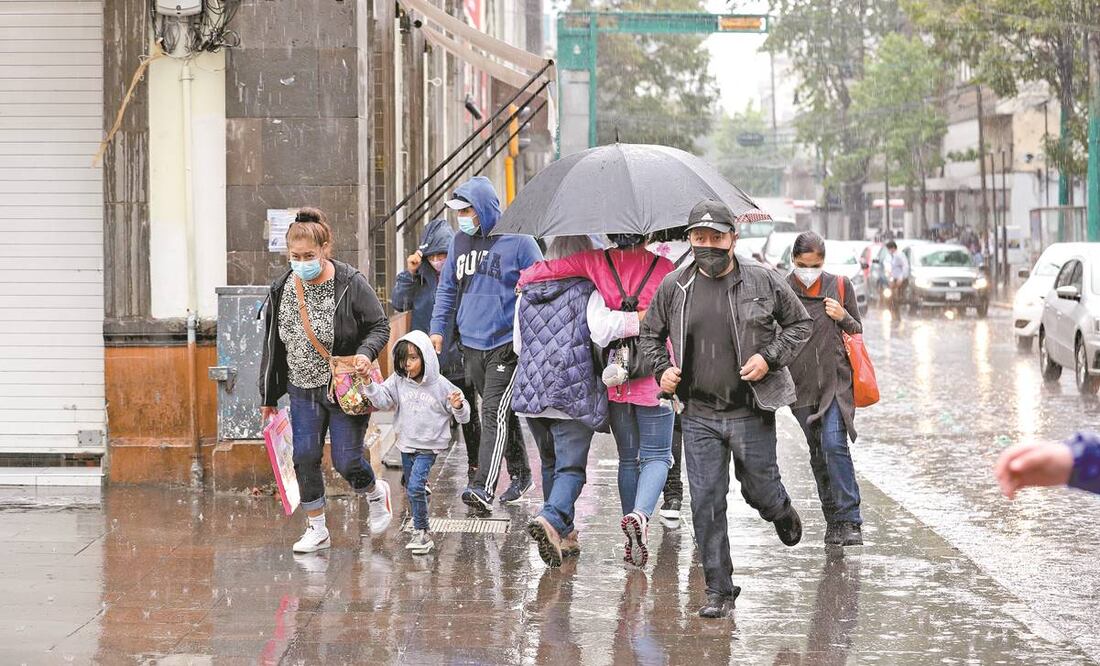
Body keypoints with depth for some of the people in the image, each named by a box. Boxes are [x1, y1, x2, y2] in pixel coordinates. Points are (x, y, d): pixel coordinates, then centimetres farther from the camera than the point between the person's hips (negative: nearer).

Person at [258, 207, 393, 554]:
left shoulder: (351, 284, -13)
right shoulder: (282, 288, 0)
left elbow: (380, 326, -5)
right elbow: (272, 346, 8)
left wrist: (365, 353, -27)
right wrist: (269, 397, 10)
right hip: (302, 389, 4)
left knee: (346, 461, -3)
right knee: (305, 458, -1)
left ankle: (376, 493, 31)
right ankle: (316, 529, 13)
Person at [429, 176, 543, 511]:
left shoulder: (517, 241, -6)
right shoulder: (460, 242, 12)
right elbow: (447, 288, 20)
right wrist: (438, 329, 12)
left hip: (507, 343, -6)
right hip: (471, 344, 6)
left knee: (495, 413, -13)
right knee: (502, 413, 15)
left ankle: (483, 488, -21)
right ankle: (519, 473, 28)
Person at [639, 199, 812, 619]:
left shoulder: (762, 281, -4)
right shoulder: (673, 287, 2)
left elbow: (800, 323, 7)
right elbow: (650, 334, 18)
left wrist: (770, 358, -8)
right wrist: (662, 368, 1)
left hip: (752, 414, -1)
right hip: (699, 415, 2)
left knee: (759, 490, 10)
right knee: (706, 504, -1)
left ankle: (782, 512, 49)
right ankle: (719, 591, 8)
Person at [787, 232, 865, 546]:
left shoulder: (839, 286, 4)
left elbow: (858, 334, 12)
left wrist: (844, 318, -8)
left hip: (836, 380, -2)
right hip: (801, 384, 2)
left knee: (834, 443, -18)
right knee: (818, 453, 7)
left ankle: (850, 520, -17)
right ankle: (833, 520, 17)